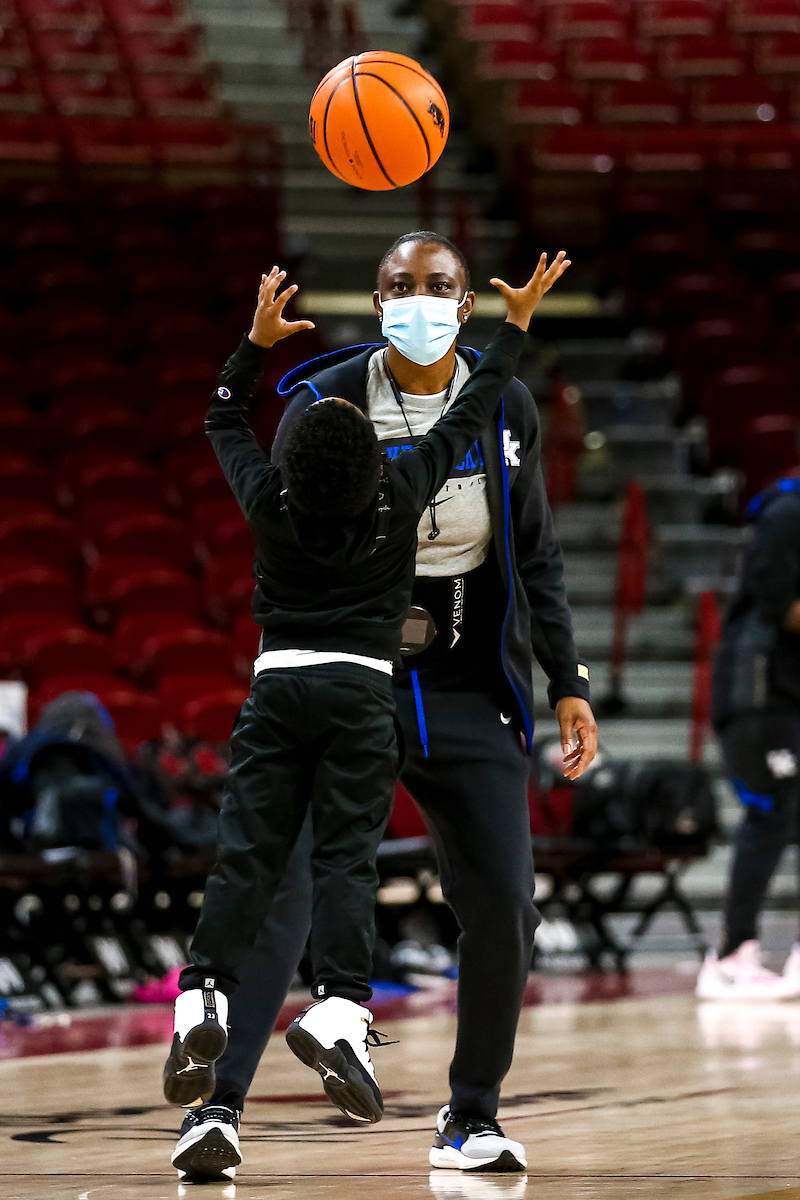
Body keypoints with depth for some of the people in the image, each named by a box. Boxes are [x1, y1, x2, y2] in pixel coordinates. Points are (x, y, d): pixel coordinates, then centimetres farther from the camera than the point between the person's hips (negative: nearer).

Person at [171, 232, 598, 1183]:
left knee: (503, 908, -2)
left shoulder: (505, 409, 3)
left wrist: (567, 684, 6)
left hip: (470, 692, 3)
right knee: (280, 888, -17)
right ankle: (217, 1108, -17)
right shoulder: (324, 404, -7)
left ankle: (471, 1119, 17)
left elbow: (535, 558, 11)